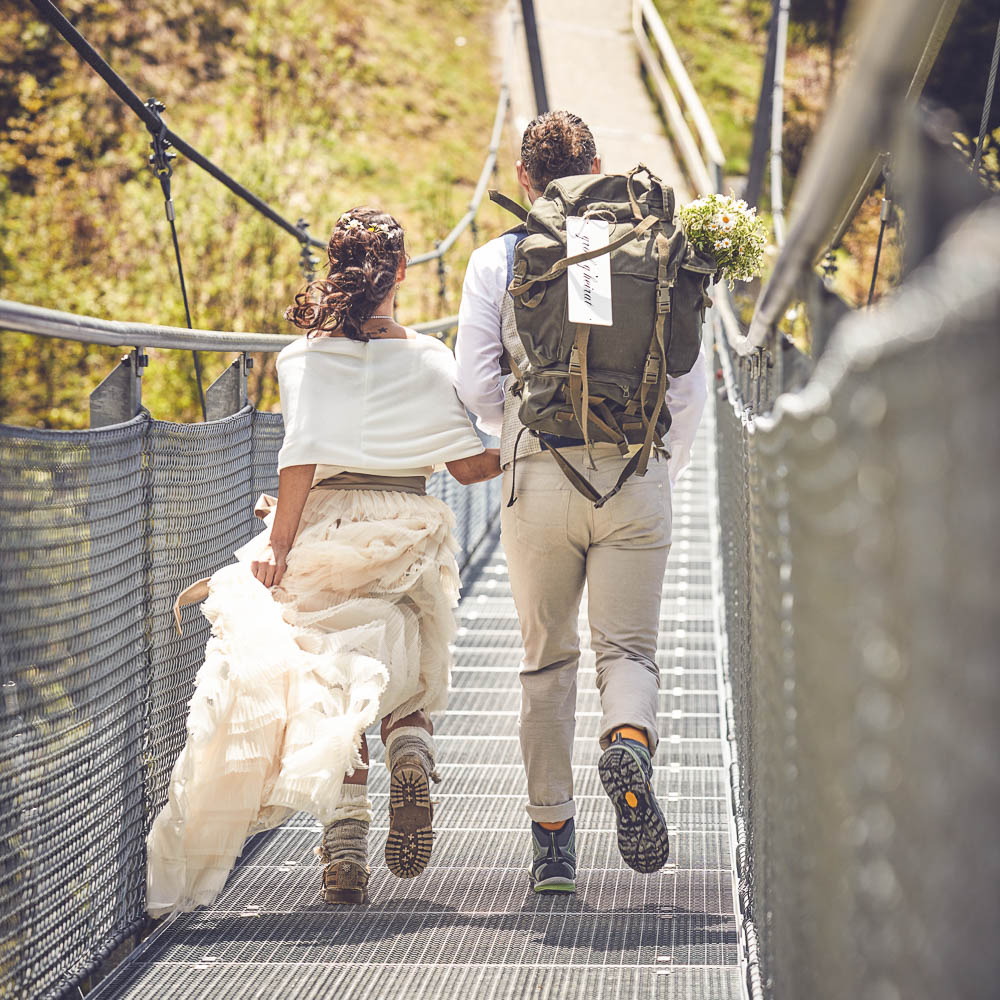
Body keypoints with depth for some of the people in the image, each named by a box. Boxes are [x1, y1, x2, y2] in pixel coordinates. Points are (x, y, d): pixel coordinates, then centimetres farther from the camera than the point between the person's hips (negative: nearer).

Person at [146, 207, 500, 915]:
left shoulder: (308, 355, -1)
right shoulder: (428, 356, 3)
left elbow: (303, 455, -11)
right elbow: (467, 465, 1)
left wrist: (280, 543, -9)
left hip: (327, 529, -1)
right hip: (408, 526, 1)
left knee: (332, 695, 3)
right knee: (407, 679, 18)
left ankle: (345, 856, -6)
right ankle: (412, 759, -15)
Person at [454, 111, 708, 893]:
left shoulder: (496, 262, 2)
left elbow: (476, 388, -3)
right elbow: (690, 383, 2)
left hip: (540, 478, 0)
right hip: (634, 476, 0)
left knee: (547, 660, 12)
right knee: (629, 647, 6)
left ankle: (553, 842, 13)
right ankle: (630, 742, -28)